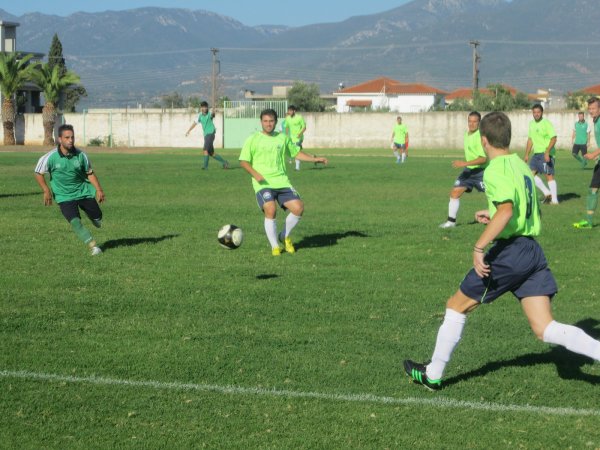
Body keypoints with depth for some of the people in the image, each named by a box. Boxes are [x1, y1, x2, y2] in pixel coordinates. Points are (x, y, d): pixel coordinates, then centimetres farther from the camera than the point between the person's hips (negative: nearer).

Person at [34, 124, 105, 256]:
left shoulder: (80, 155, -8)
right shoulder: (51, 157, -16)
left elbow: (90, 173, 4)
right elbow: (38, 173, -3)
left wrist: (98, 190, -3)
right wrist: (46, 191, -11)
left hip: (84, 192, 3)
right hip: (64, 197, -3)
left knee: (98, 219, 8)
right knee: (75, 222, -22)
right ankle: (93, 246, -11)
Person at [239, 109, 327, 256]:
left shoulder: (283, 138, 13)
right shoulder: (253, 140, 1)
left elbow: (296, 153, 24)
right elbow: (243, 161, 1)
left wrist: (315, 159, 14)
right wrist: (255, 174, -14)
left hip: (282, 182, 4)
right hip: (263, 184, -4)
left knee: (298, 207, -12)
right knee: (270, 209, -26)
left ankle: (284, 236, 15)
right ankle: (275, 246, -7)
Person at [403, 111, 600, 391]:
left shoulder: (496, 169, -11)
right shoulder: (521, 165, 16)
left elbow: (506, 211, -26)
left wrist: (479, 247, -23)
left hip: (509, 251, -8)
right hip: (533, 251, 8)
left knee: (456, 306, 10)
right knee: (544, 329, 3)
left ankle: (433, 375, 18)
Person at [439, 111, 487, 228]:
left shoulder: (480, 136, -19)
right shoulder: (466, 133, 6)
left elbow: (483, 159, -27)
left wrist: (464, 163, -32)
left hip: (480, 171, -7)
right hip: (468, 170, 7)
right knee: (455, 192, 1)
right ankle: (451, 221, 11)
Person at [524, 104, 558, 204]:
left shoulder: (546, 123, -10)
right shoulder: (531, 124, 13)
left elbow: (553, 138, -16)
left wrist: (547, 152, -26)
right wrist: (527, 154, 18)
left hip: (546, 154, -8)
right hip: (536, 153, 8)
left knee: (549, 175, -7)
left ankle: (554, 199, -1)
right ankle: (547, 193, 11)